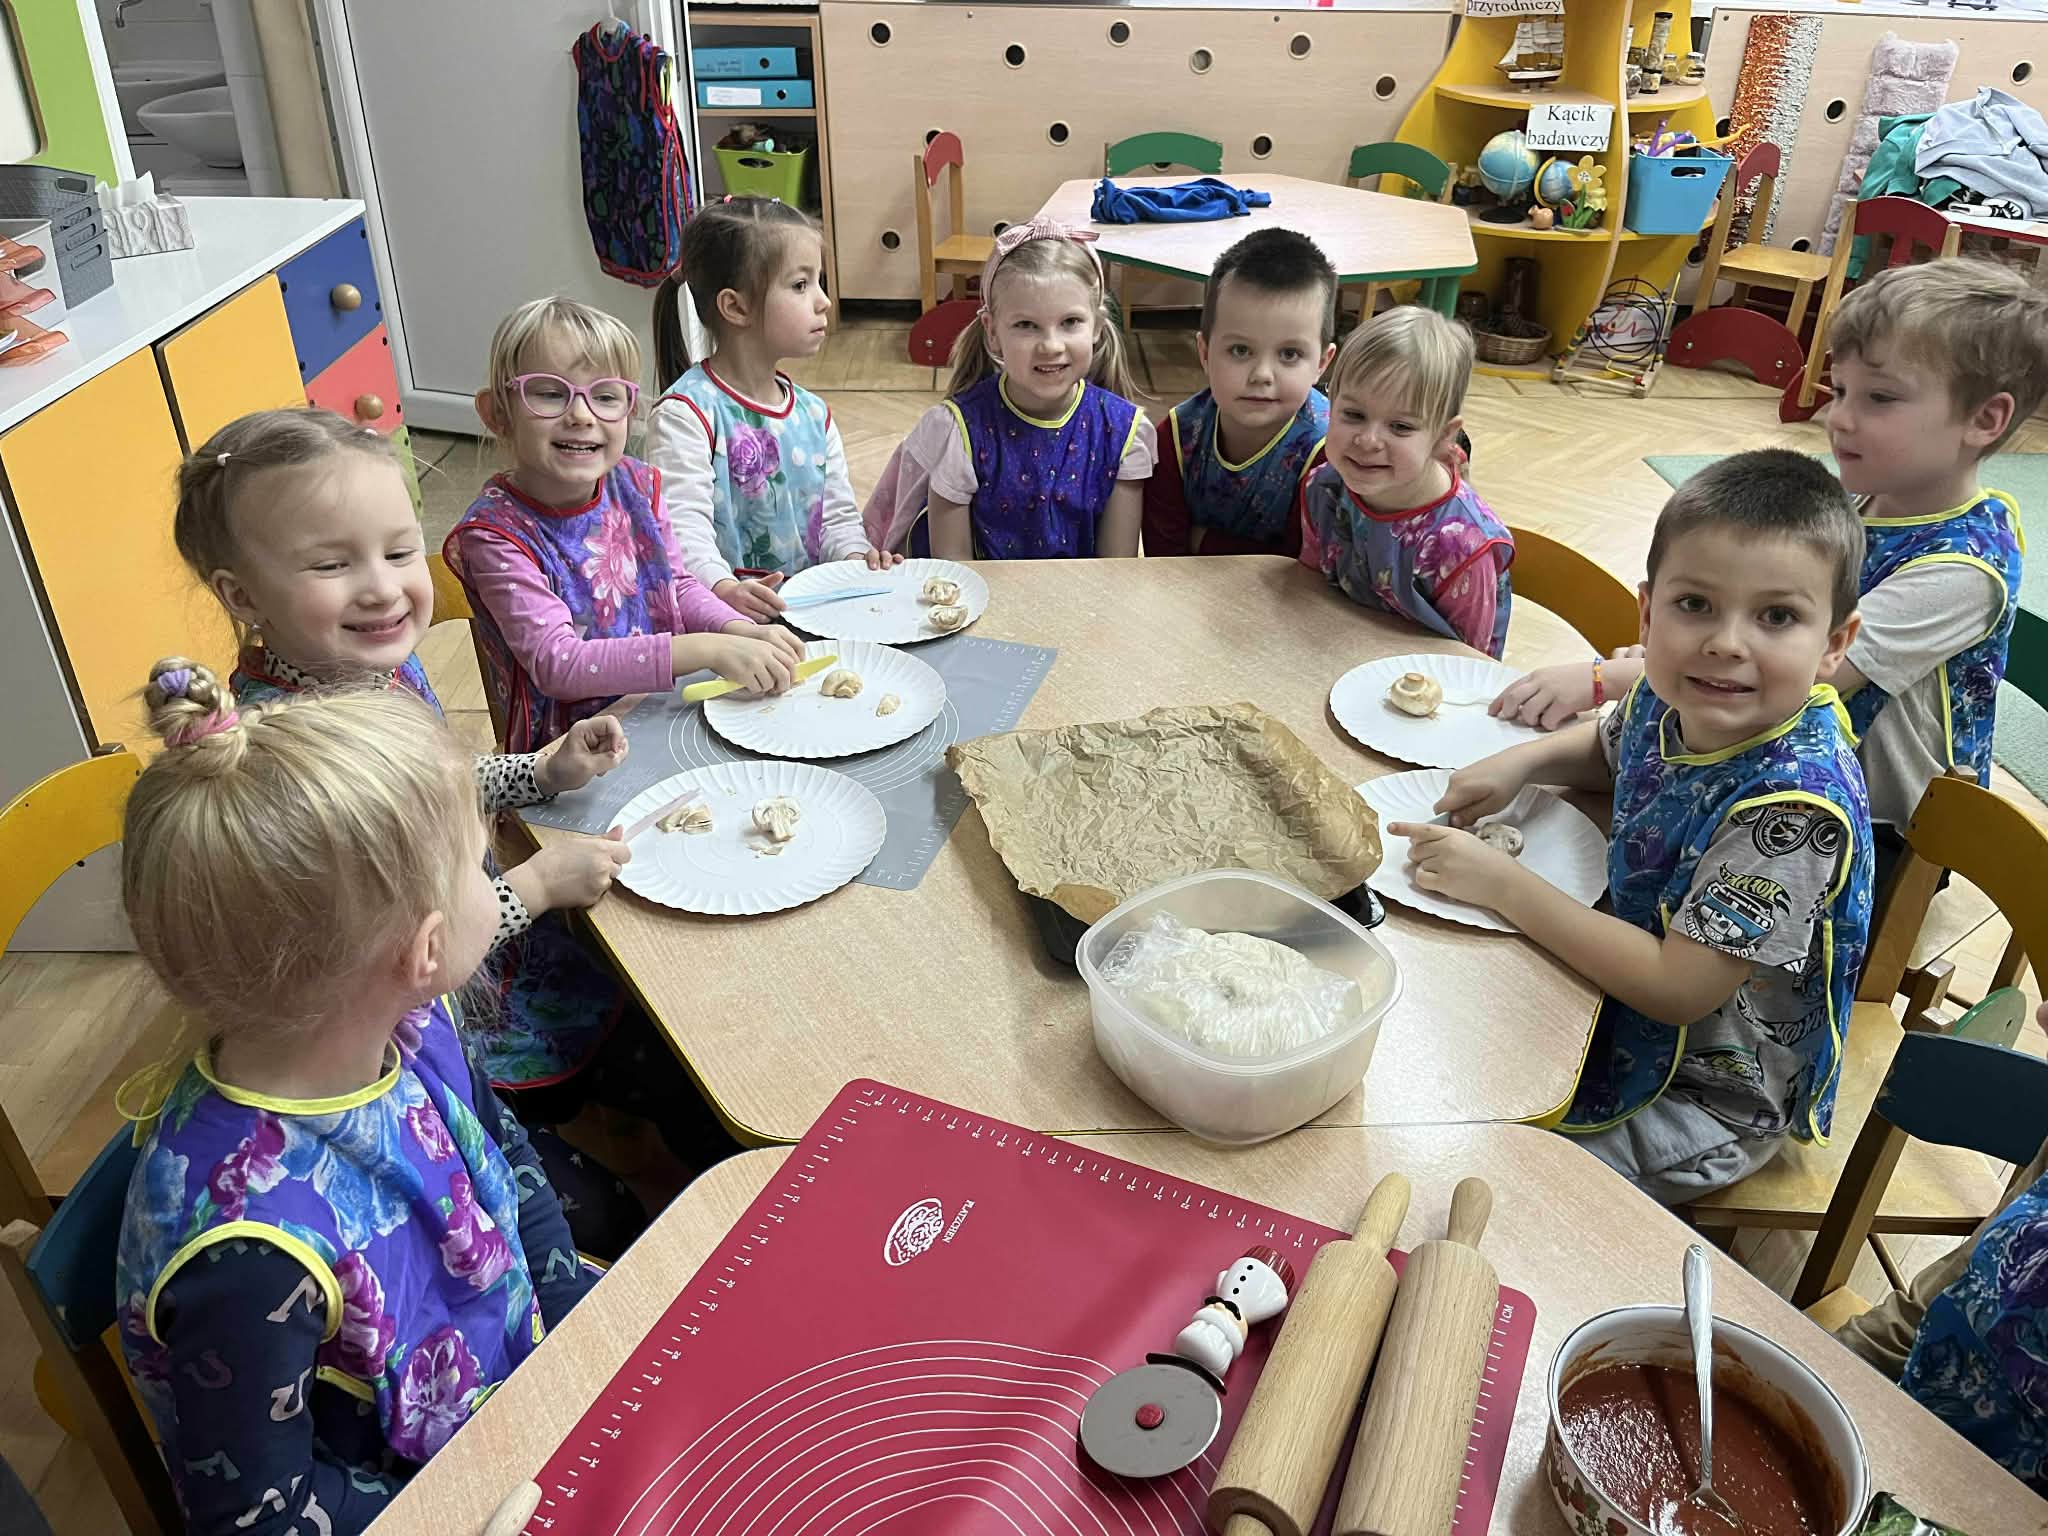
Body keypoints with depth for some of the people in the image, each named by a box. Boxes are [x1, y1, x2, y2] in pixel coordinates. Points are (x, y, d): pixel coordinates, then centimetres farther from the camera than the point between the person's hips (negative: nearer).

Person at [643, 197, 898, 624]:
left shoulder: (814, 413, 16)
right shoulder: (685, 413, -8)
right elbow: (682, 525, -18)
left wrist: (857, 559, -4)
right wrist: (724, 588, -35)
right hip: (729, 619, -6)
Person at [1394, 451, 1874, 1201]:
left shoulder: (1796, 802, -34)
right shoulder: (1673, 698, -13)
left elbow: (1677, 989, -32)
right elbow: (1610, 747, 14)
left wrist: (1504, 884, -29)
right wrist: (1521, 760, -8)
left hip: (1707, 1097, -7)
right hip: (1623, 994, 7)